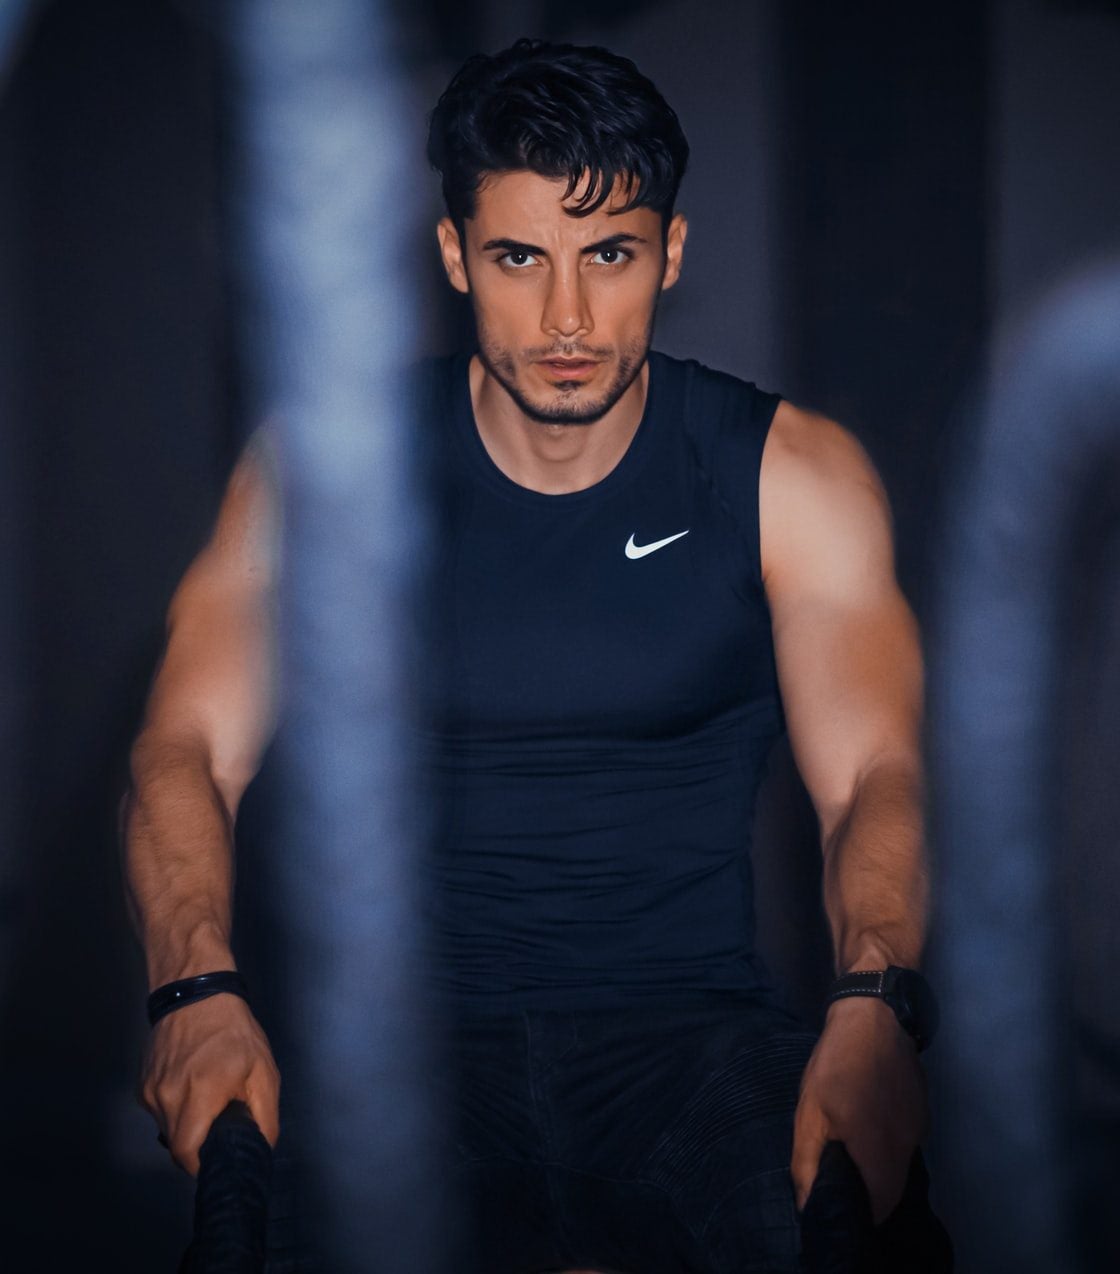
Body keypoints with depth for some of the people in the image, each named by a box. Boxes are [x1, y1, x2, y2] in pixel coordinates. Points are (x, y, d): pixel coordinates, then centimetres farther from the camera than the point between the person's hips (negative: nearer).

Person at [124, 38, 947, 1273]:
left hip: (690, 1020, 1)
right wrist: (199, 994, -21)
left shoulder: (791, 475, 6)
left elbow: (876, 775, -3)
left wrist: (873, 1009, -25)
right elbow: (187, 750, 0)